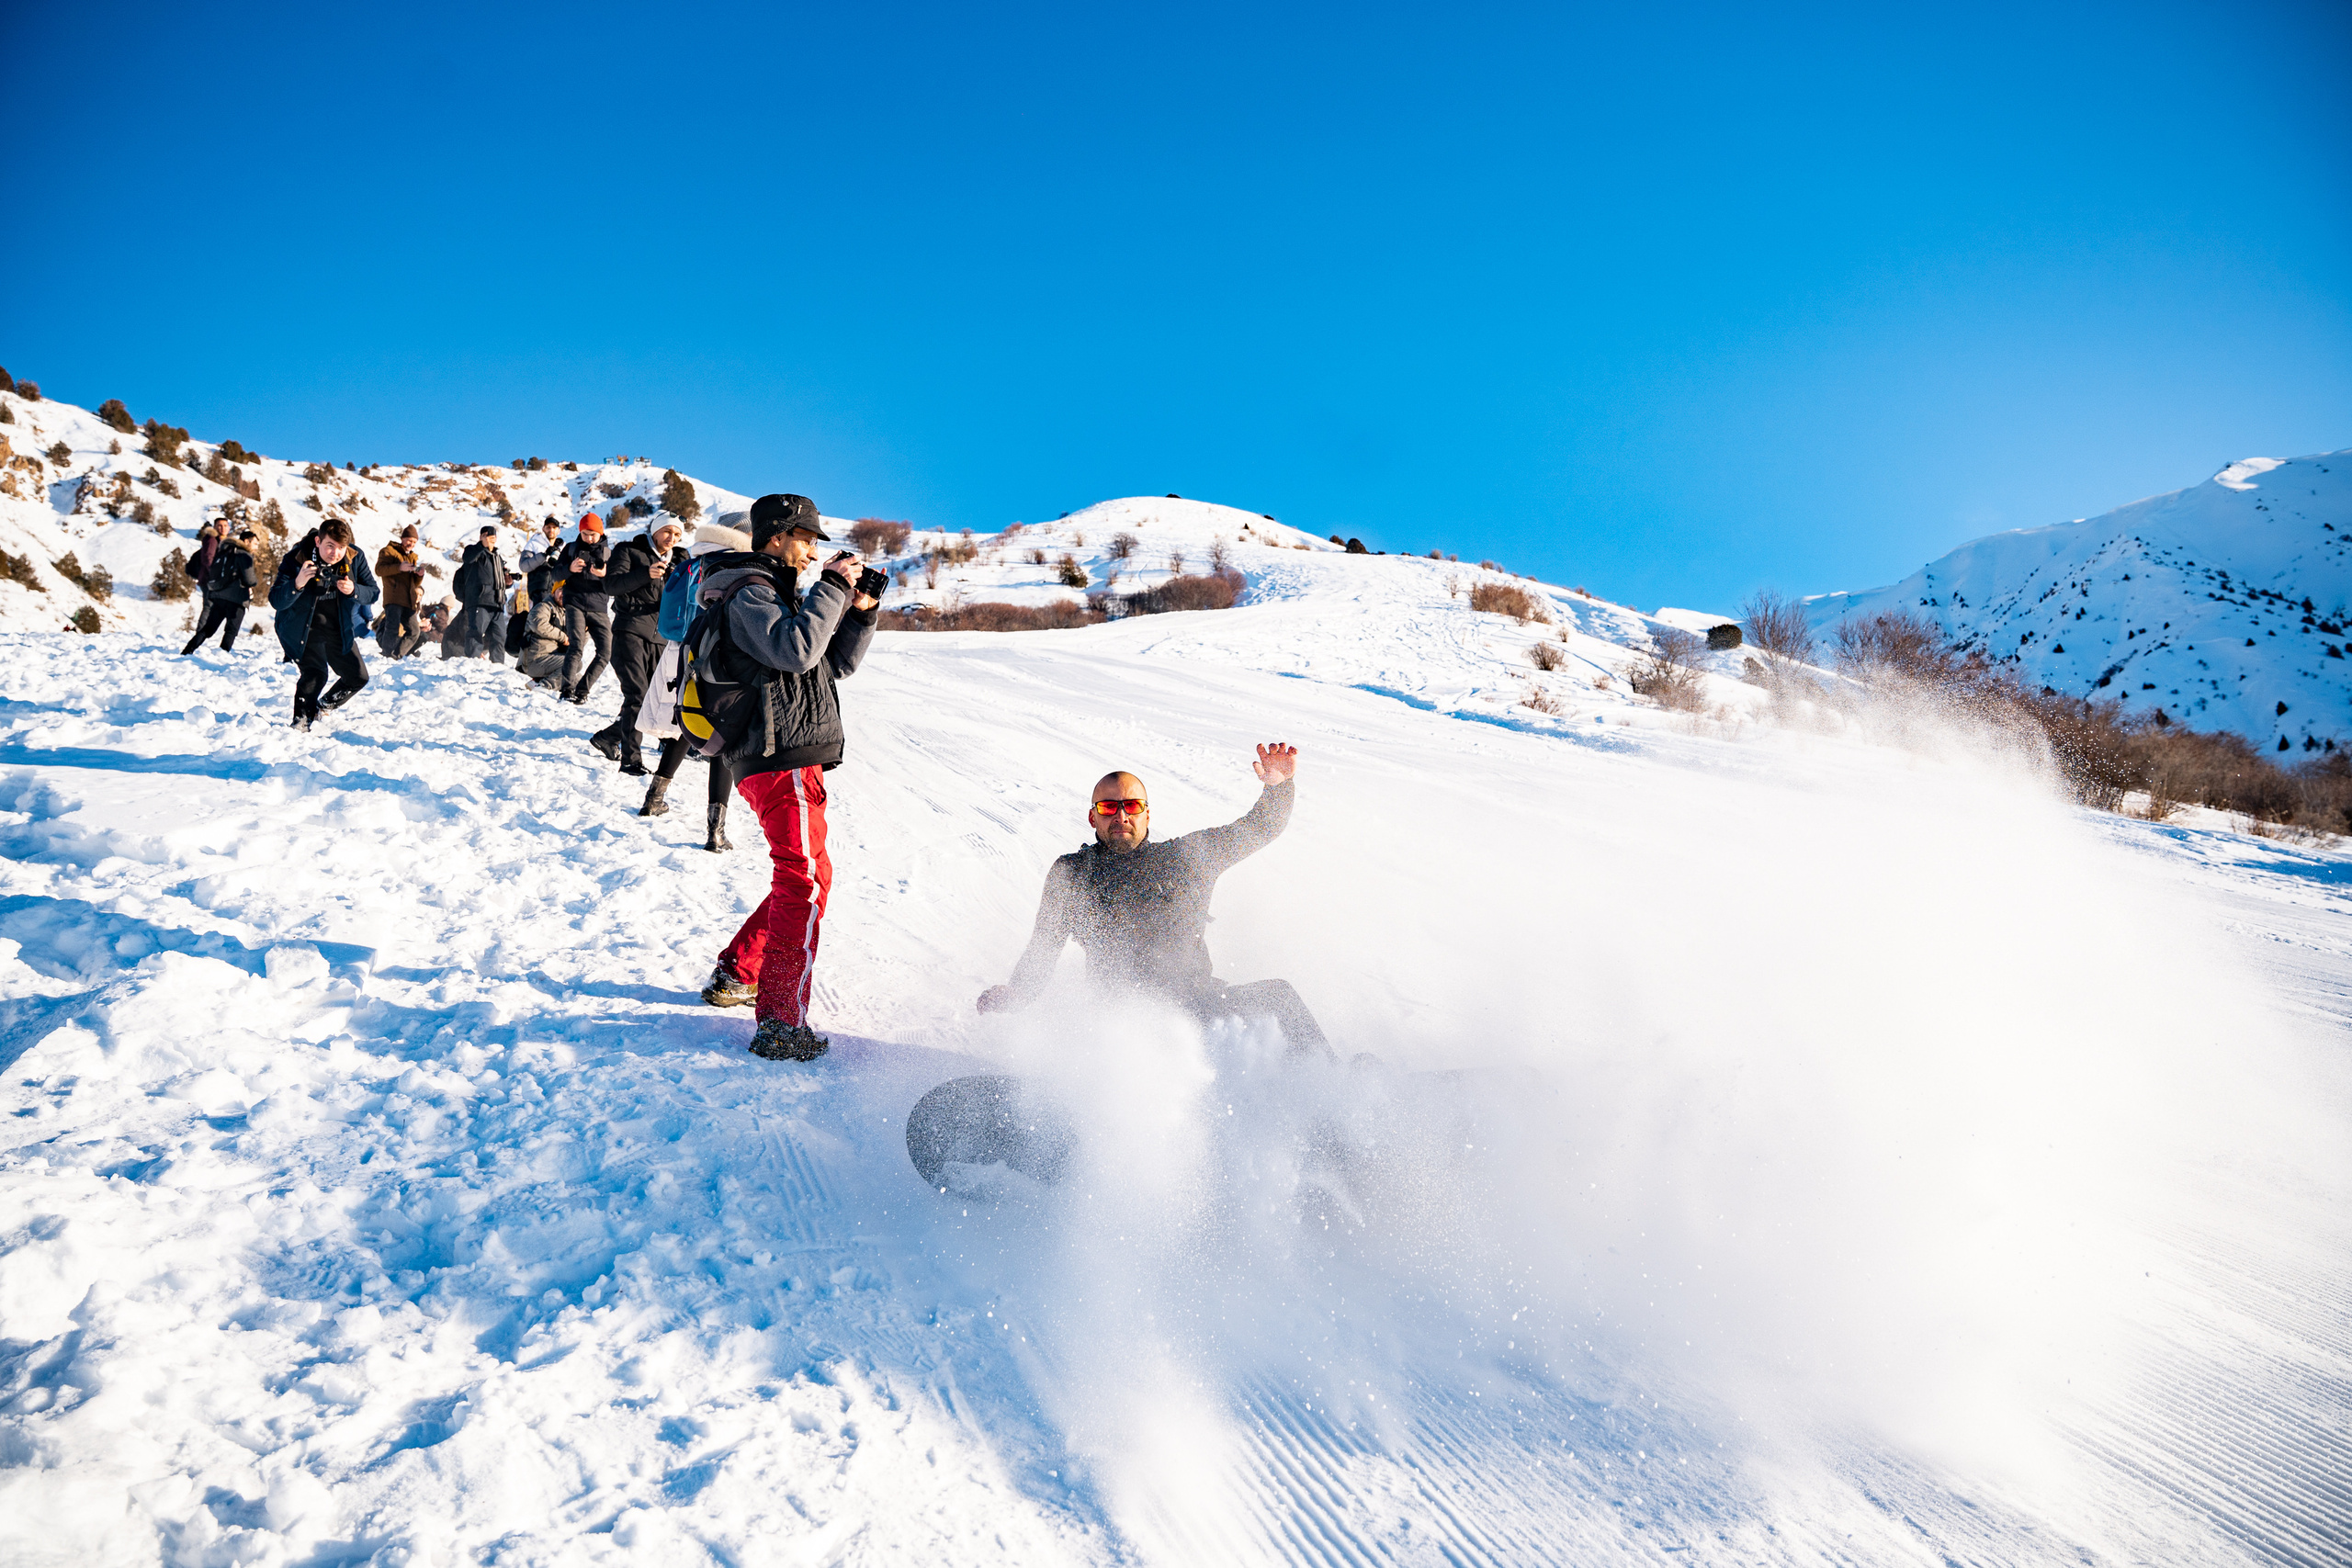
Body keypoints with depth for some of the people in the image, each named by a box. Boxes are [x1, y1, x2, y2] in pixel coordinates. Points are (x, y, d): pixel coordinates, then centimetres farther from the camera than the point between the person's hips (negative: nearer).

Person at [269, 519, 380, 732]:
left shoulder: (355, 558, -13)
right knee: (316, 674, -24)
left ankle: (323, 709, 34)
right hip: (304, 625, -5)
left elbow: (373, 593, -7)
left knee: (358, 677, 10)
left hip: (339, 627, 5)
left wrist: (353, 590, -30)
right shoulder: (295, 560, -23)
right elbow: (276, 602, -25)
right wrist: (297, 584, -45)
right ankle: (301, 720, -4)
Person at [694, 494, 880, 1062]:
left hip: (790, 756, 10)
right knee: (806, 878, -13)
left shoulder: (781, 594, 24)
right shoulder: (749, 594, -8)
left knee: (802, 878, 19)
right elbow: (797, 650, -25)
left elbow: (836, 664, 22)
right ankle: (782, 1025, -13)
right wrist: (833, 588, -17)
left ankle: (735, 975, 28)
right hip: (781, 756, -10)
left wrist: (859, 613, 7)